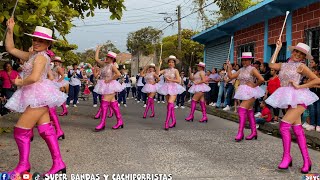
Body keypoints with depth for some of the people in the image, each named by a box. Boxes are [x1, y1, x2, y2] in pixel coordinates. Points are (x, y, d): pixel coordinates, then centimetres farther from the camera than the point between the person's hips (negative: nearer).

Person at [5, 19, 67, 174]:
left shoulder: (41, 56, -13)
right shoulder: (32, 55, 14)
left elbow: (34, 78, -27)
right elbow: (10, 49, 19)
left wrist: (19, 82, -9)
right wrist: (10, 31, 10)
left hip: (39, 96, -9)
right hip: (36, 97, 9)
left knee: (20, 131, -2)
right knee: (46, 130, 7)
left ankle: (23, 165, 13)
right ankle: (58, 163, 11)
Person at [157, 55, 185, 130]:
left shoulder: (175, 70, -2)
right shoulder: (165, 70, 9)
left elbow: (178, 80, -10)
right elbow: (158, 72, -3)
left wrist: (170, 79, -12)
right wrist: (160, 64, -4)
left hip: (173, 88, -5)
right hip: (167, 88, 5)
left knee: (170, 104, -17)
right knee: (170, 105, 11)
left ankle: (167, 123, -21)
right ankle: (174, 121, 22)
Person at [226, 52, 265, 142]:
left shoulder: (252, 69, -10)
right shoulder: (241, 70, 11)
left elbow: (261, 79, -22)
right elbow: (231, 76, 7)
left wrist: (254, 85, -11)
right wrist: (229, 67, 2)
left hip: (250, 92, -8)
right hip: (243, 92, 8)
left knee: (242, 110, -16)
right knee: (249, 111, 13)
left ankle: (240, 133, -13)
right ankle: (254, 132, 22)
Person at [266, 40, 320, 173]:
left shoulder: (301, 66, -2)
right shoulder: (284, 65, 14)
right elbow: (271, 65, -3)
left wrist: (299, 86, -12)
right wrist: (278, 48, 5)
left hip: (298, 98, -6)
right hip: (287, 99, 6)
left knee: (284, 125, -16)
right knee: (297, 130, 8)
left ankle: (287, 156, -2)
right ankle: (306, 161, 14)